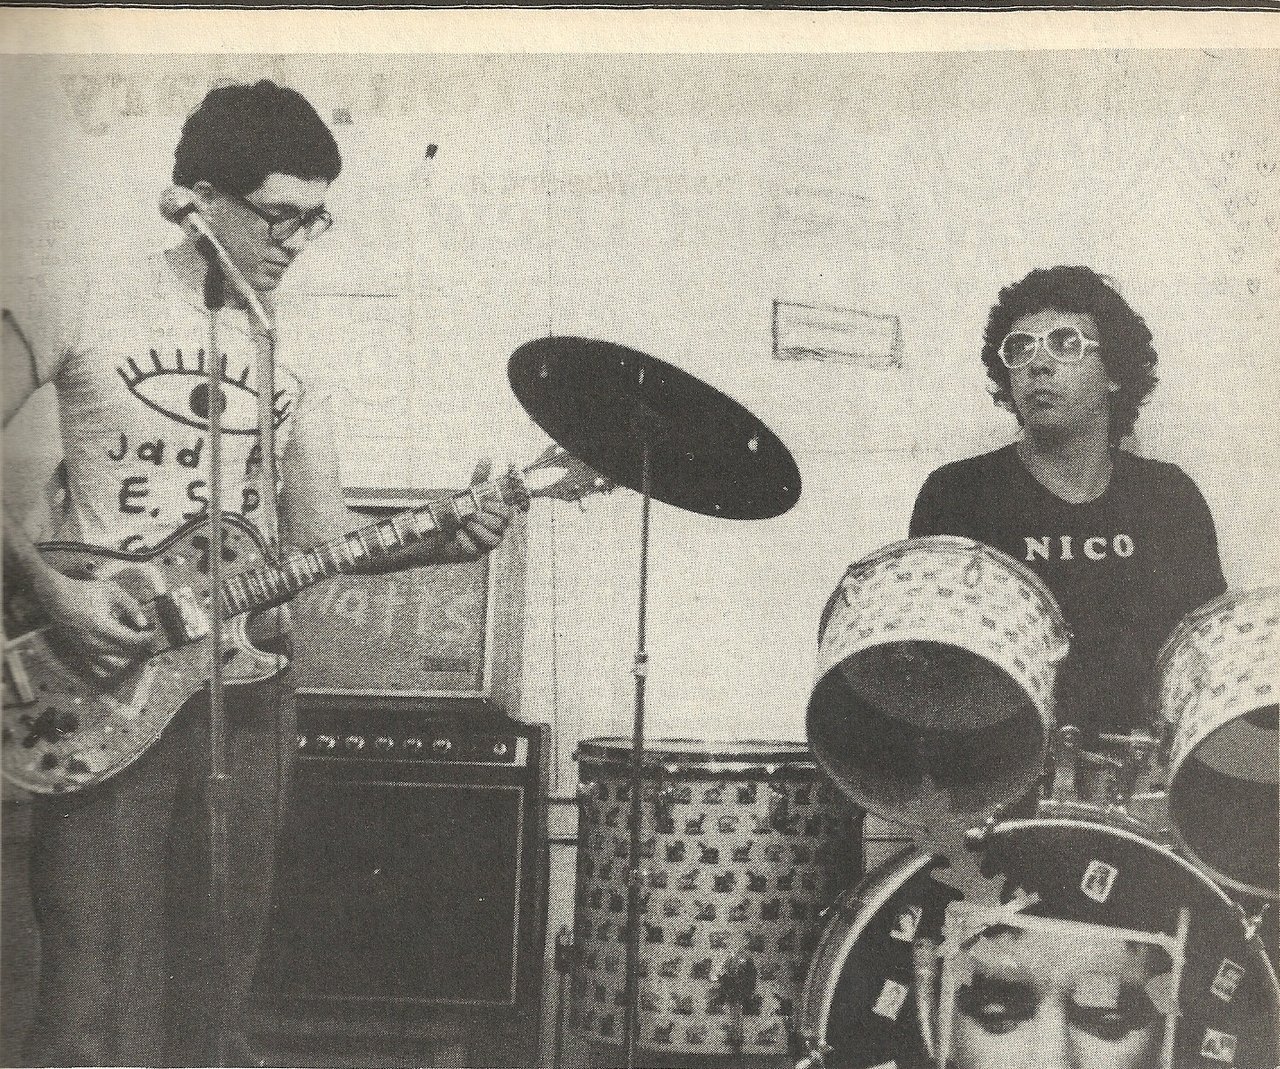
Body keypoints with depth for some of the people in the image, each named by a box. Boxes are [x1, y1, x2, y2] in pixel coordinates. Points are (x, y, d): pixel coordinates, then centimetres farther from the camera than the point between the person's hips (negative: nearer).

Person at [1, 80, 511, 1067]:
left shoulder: (294, 353, 10)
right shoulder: (84, 312, -5)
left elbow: (325, 535, 9)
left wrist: (442, 542, -7)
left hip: (244, 682, 5)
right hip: (101, 690, -4)